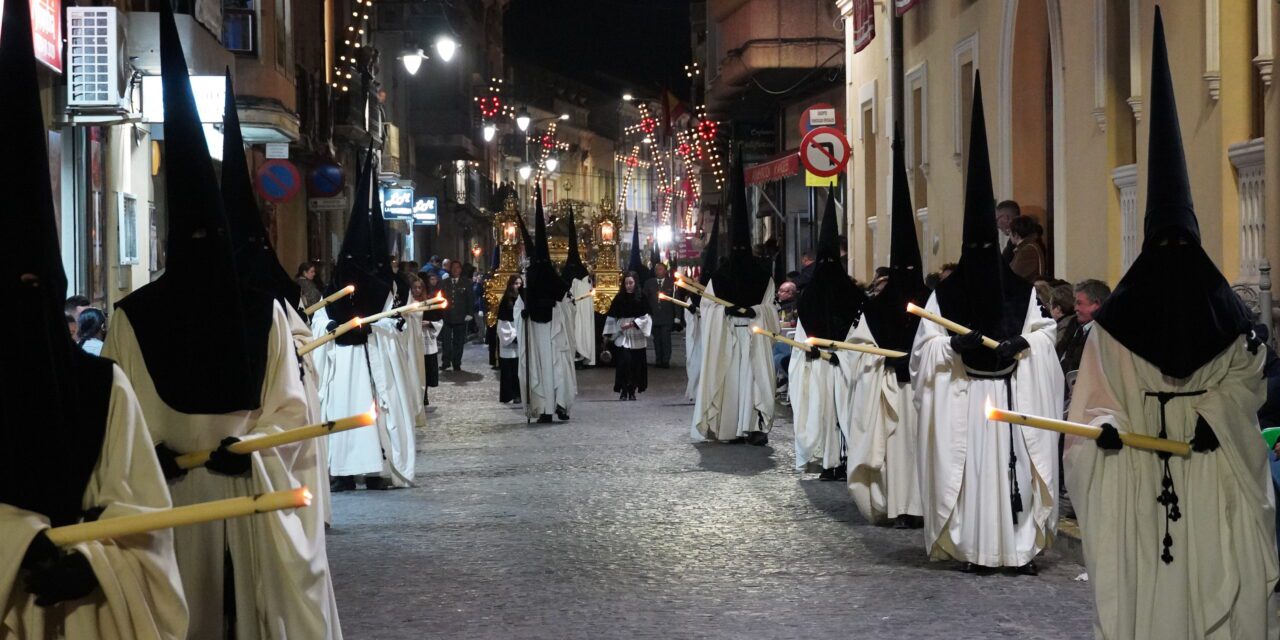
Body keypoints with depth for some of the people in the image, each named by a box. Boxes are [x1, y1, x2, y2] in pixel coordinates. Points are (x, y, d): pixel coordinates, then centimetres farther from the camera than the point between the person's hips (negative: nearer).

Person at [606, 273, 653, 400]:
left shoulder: (642, 297, -1)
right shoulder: (619, 298, 3)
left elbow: (646, 316, -2)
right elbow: (612, 317, 8)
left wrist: (632, 323, -13)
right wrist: (609, 333, 5)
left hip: (637, 335, 0)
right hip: (622, 335, 0)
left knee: (636, 364, 3)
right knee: (624, 361, -13)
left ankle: (632, 391, 14)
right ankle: (623, 390, -7)